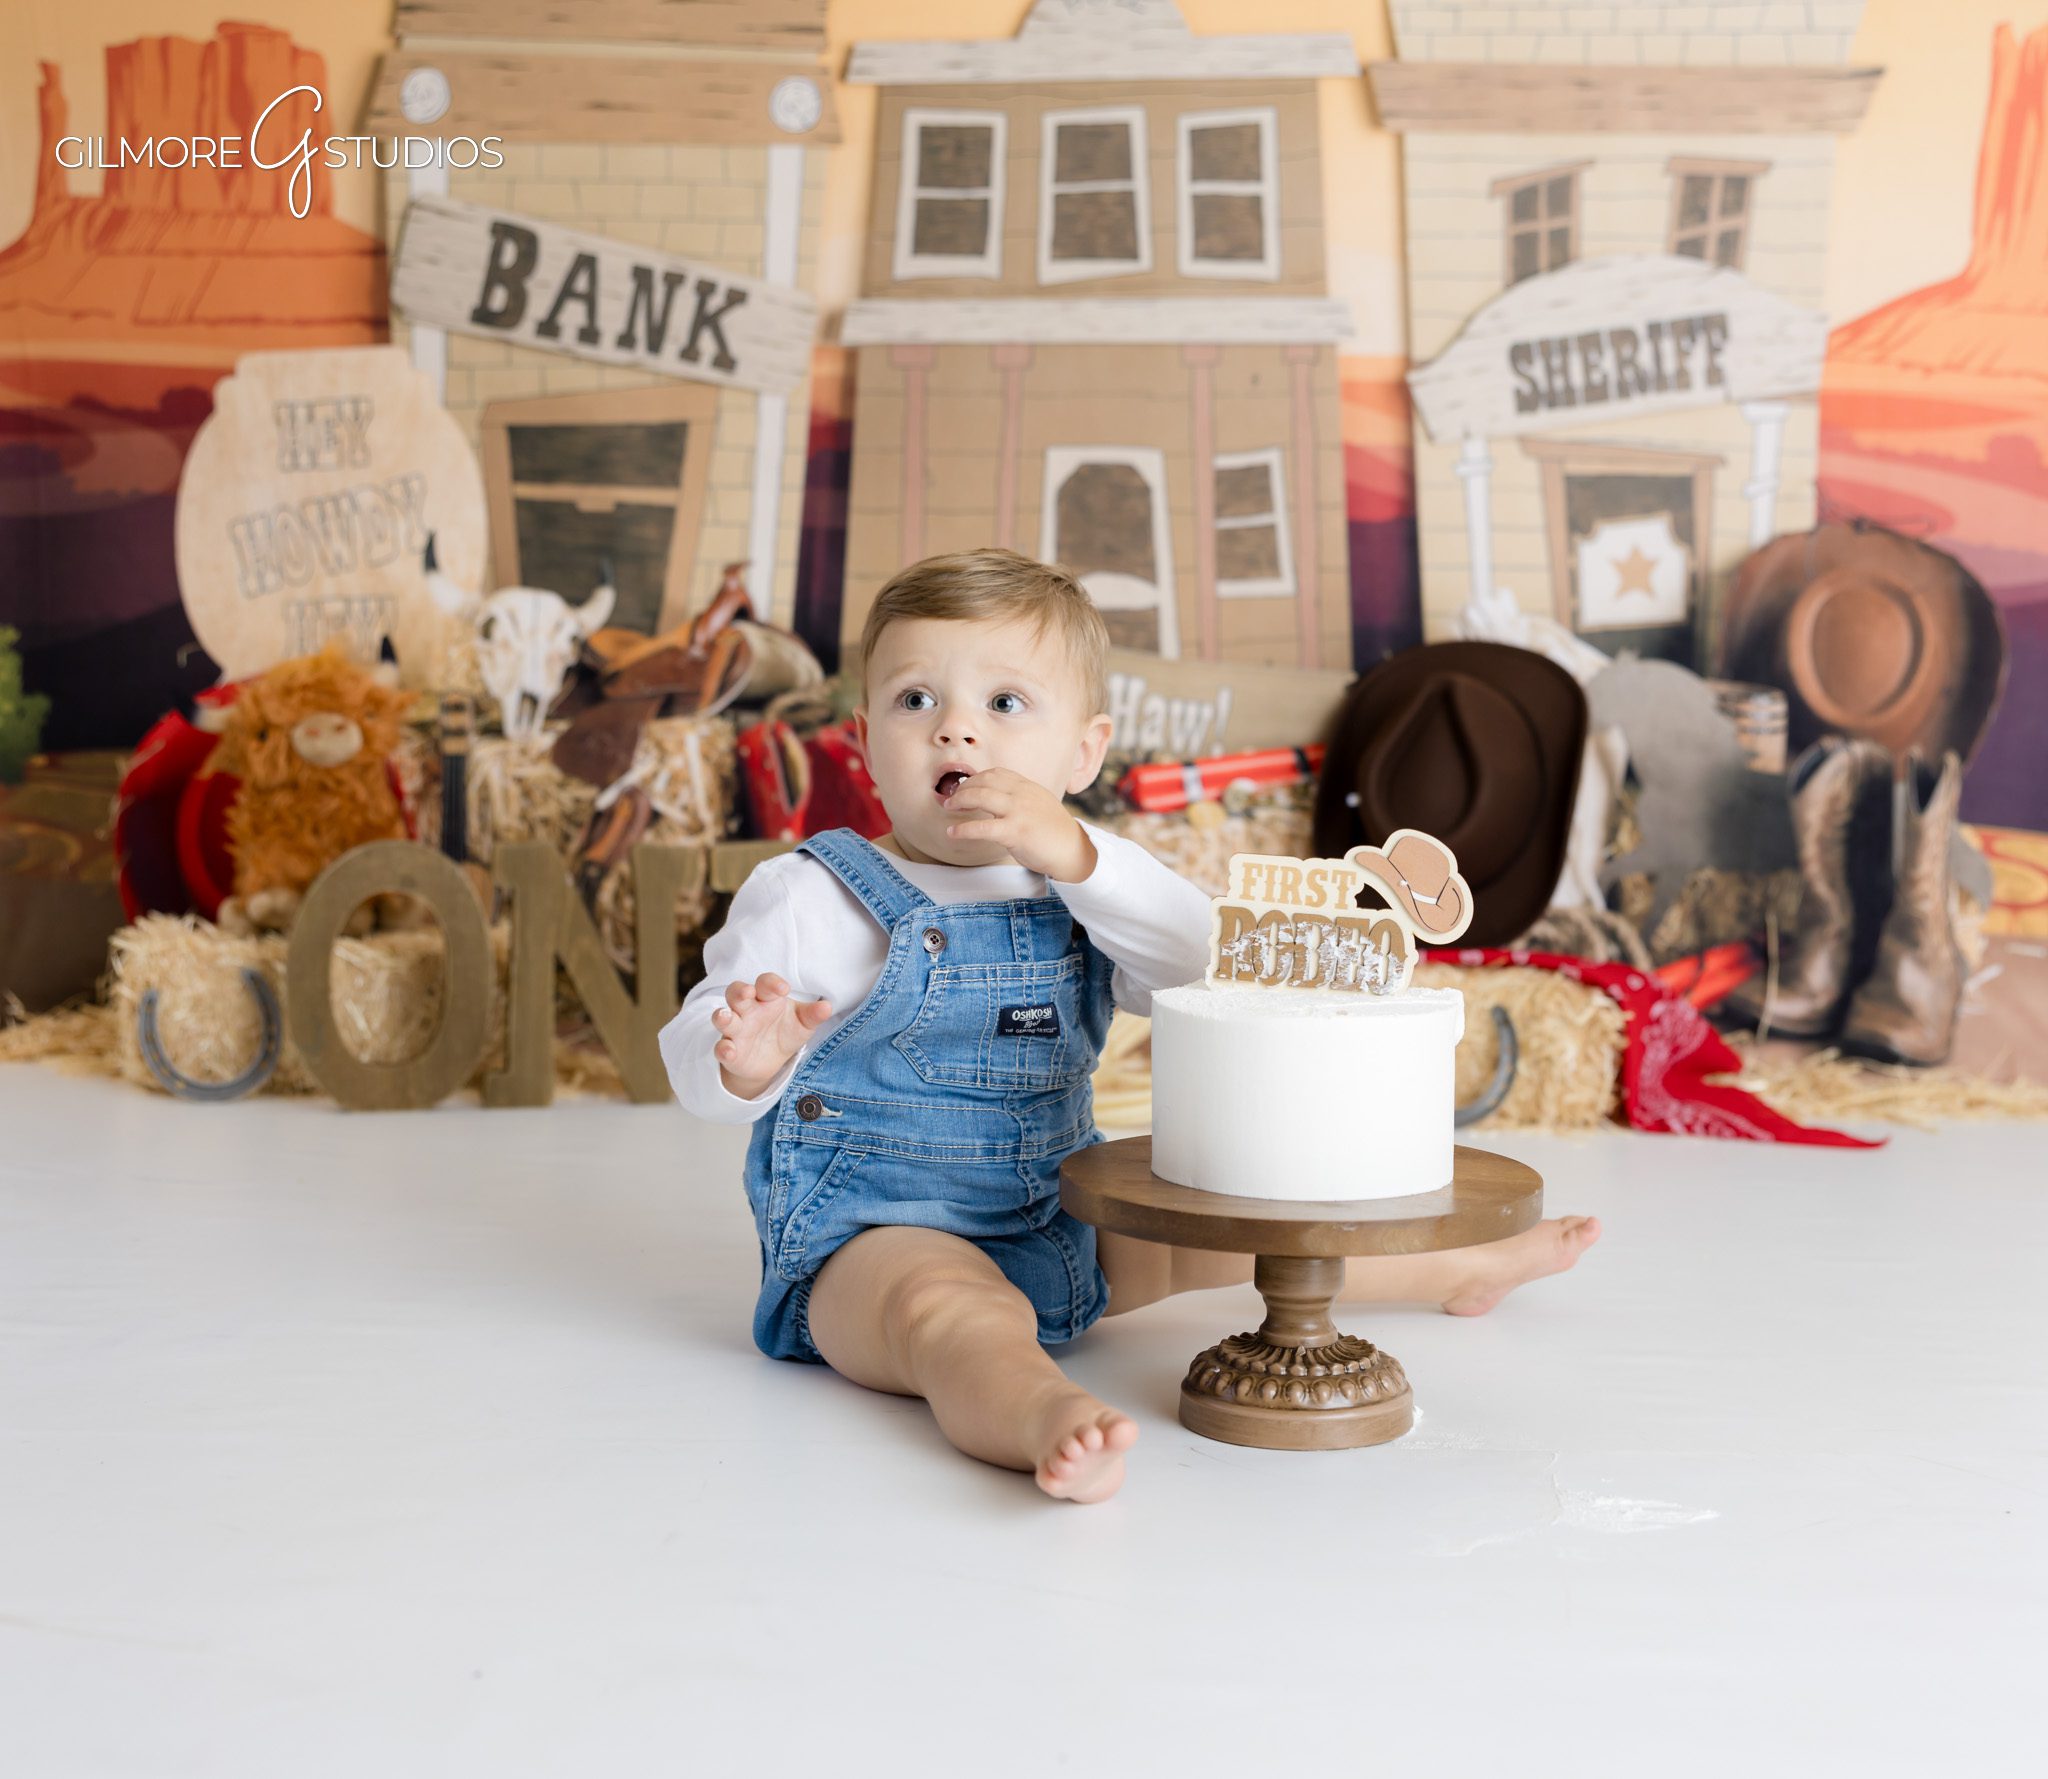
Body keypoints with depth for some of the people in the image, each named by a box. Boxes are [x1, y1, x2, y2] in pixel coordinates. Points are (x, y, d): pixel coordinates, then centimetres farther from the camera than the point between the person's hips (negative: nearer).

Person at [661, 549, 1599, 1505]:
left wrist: (1076, 856, -24)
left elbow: (1202, 968, -11)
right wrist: (747, 1060, -40)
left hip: (1056, 1232, 6)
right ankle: (1048, 1419, -69)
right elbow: (695, 1052, -15)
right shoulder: (812, 897, -9)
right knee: (954, 1310, -38)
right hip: (875, 1237, -6)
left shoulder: (1076, 886, 6)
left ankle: (1458, 1267, 39)